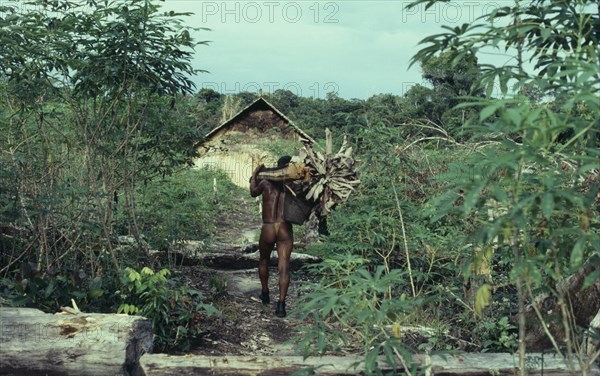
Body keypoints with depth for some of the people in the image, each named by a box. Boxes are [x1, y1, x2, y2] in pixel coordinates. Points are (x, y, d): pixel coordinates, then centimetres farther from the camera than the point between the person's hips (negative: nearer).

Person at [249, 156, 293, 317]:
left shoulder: (266, 183, 3)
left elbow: (253, 192, 22)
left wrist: (255, 175, 34)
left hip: (267, 229, 1)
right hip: (285, 229, 0)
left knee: (264, 260, 25)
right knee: (284, 266, -1)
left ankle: (265, 293, 37)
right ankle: (281, 303, -13)